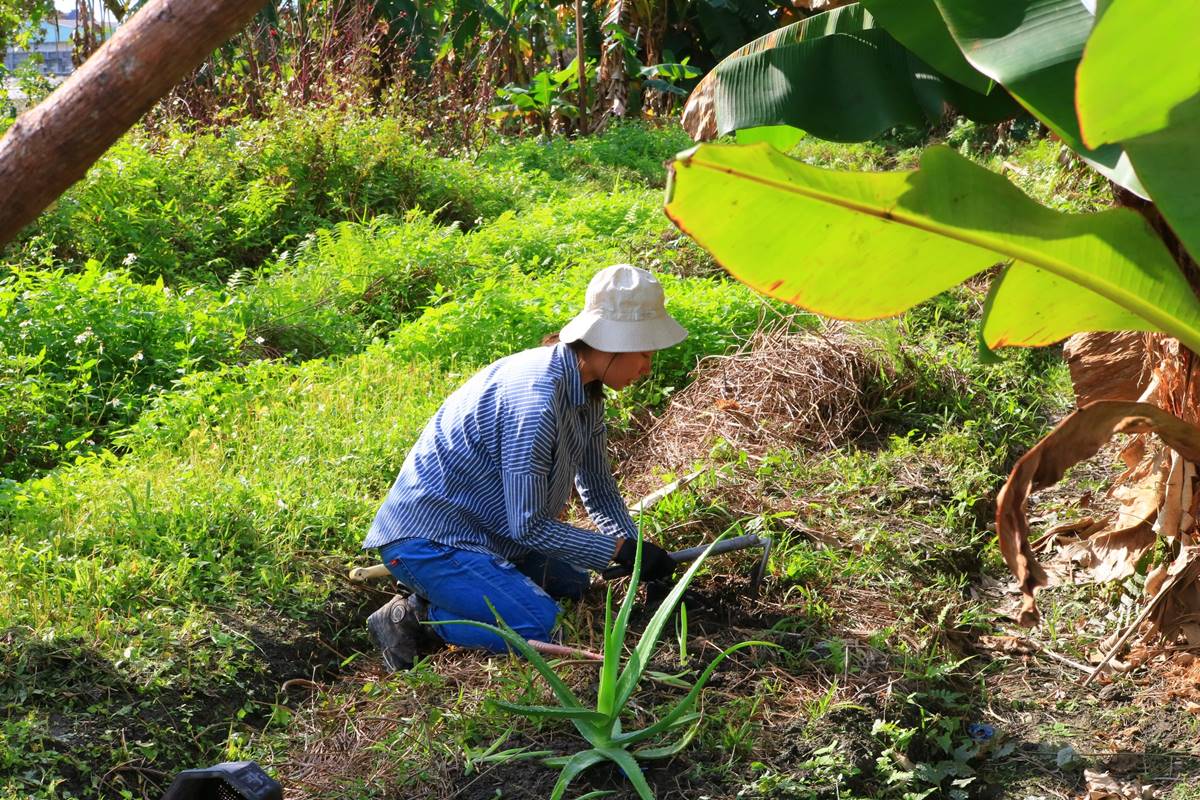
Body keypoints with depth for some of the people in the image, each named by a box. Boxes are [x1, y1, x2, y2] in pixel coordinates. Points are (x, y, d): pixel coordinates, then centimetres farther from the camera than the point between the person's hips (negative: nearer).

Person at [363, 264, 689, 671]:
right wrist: (620, 549, -18)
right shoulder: (536, 400, -29)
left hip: (481, 529, 10)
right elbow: (528, 525, -25)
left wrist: (639, 551, 4)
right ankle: (414, 617, -6)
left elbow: (599, 489, 15)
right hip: (426, 540, -10)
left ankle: (438, 592, 16)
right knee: (543, 629, -21)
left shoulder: (586, 391, 2)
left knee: (572, 582, 23)